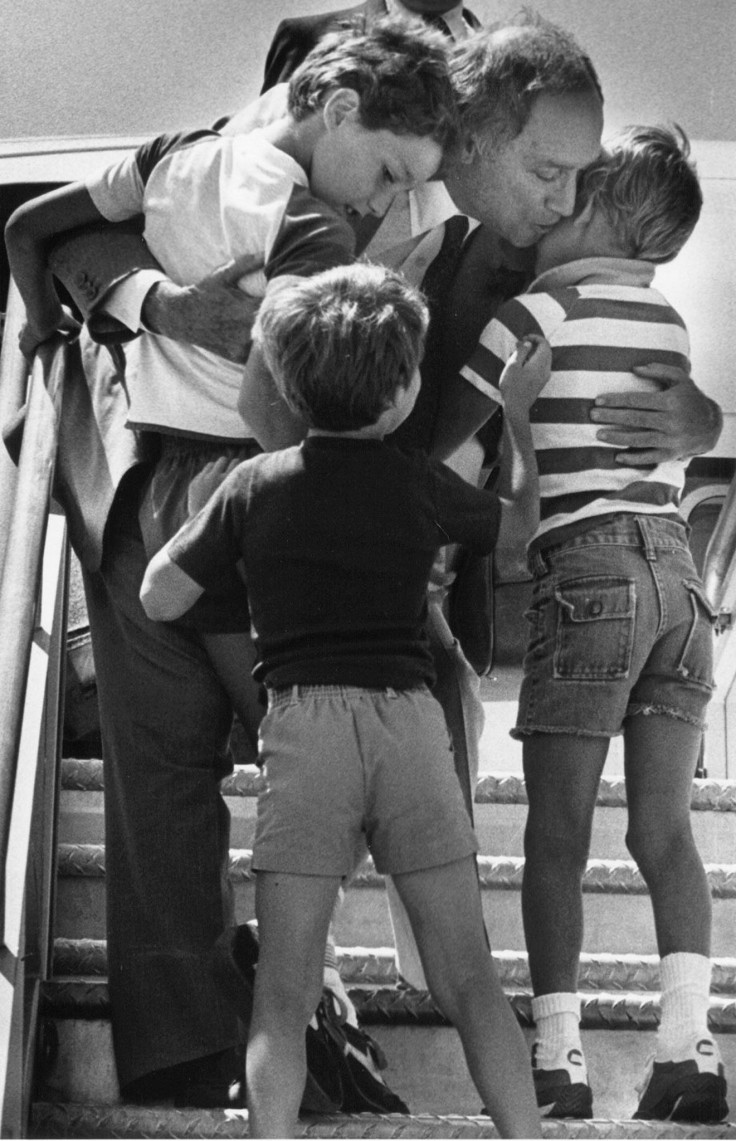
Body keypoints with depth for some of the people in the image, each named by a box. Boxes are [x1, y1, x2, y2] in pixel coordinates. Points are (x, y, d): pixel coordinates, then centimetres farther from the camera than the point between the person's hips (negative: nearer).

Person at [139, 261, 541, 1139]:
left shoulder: (257, 484, 7)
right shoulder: (423, 486, 8)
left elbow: (160, 599, 12)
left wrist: (202, 517, 26)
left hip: (302, 720, 0)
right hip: (408, 714, 0)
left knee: (283, 994, -1)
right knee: (468, 979, 5)